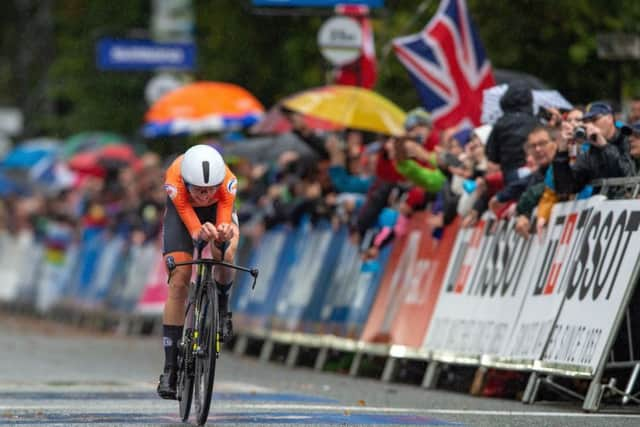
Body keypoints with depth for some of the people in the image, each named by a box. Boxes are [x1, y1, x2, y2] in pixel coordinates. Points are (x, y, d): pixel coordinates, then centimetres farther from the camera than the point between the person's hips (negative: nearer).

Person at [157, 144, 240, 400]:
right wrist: (201, 233, -65)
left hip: (217, 210, 1)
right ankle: (170, 367, -9)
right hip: (182, 210, -1)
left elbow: (224, 224, -35)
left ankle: (221, 308, 5)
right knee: (179, 281, -13)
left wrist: (224, 233, -60)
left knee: (225, 257, -29)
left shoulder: (228, 182, -38)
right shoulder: (174, 182, -40)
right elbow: (193, 228, -42)